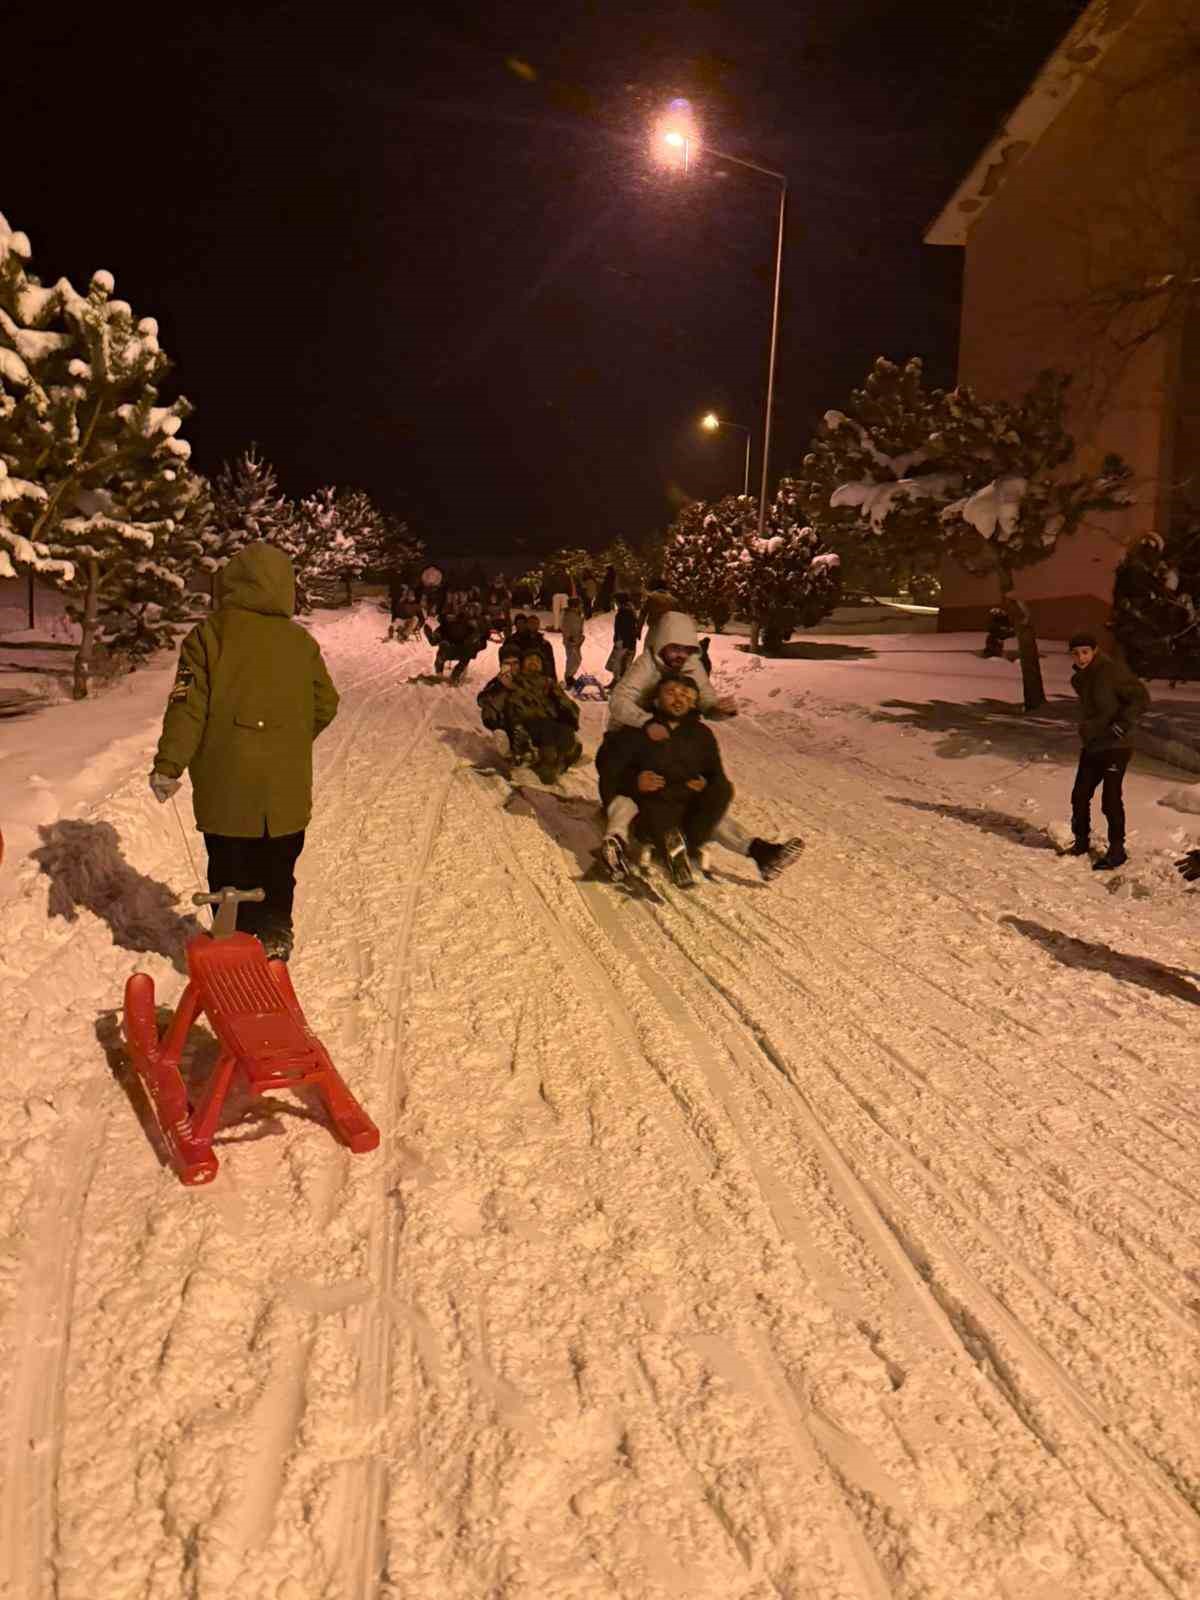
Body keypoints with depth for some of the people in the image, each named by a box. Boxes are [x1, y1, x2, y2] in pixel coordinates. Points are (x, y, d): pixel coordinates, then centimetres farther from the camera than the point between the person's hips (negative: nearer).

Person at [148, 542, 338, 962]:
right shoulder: (303, 642, 0)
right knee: (277, 873, 17)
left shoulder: (208, 635, -8)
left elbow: (187, 707, -12)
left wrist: (168, 766, -5)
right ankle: (274, 942, 22)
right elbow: (325, 706, 7)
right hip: (287, 791, 2)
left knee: (231, 876, 10)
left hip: (226, 789, -2)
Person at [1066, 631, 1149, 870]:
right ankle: (1081, 842, 28)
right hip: (1090, 747, 8)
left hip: (1114, 747, -8)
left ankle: (1117, 850, 6)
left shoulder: (1112, 671, -15)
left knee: (1110, 800, -6)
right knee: (1080, 796, 11)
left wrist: (1122, 725, -21)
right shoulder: (1080, 678, 10)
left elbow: (1141, 697, -17)